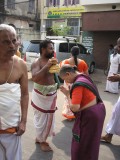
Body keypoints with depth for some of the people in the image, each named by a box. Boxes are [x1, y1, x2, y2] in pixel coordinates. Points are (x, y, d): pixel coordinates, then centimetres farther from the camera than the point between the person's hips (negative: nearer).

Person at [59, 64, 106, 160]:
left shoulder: (78, 84, -22)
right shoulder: (83, 77, 7)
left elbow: (74, 108, -24)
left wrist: (67, 94, -11)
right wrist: (70, 92, 3)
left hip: (90, 115, -10)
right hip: (97, 110, 10)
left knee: (83, 144, 8)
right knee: (90, 143, 26)